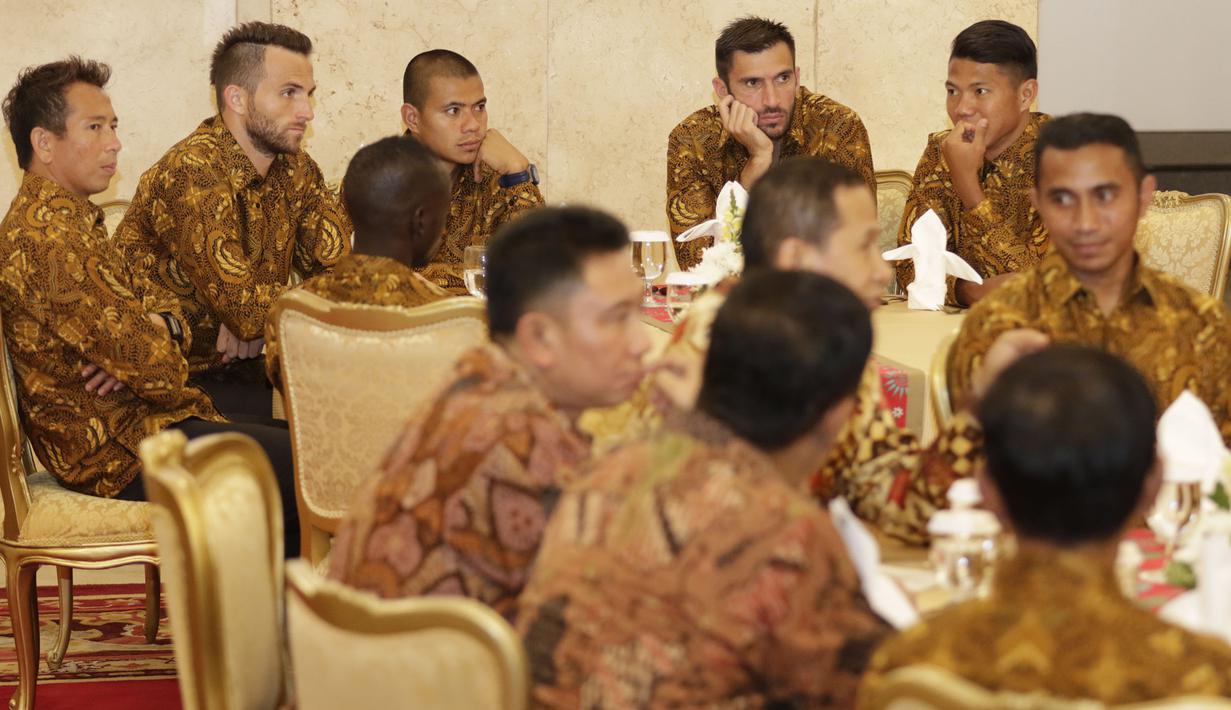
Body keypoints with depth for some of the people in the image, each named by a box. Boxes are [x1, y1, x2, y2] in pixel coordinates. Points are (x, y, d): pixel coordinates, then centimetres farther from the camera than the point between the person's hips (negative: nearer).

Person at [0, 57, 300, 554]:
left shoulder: (71, 219, 17)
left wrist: (162, 327, -8)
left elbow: (159, 302, 15)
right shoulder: (48, 236, -19)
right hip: (120, 454, -11)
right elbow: (147, 363, -23)